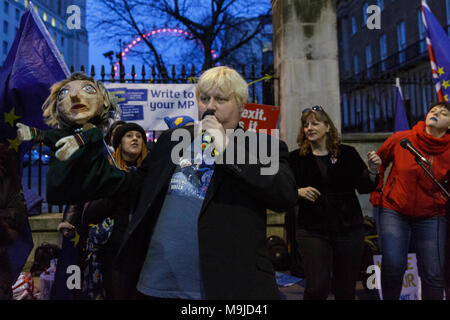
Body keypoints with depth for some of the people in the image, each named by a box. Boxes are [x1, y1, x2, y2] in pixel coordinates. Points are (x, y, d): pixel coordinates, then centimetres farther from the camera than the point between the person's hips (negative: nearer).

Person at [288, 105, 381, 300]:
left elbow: (364, 188, 4)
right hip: (312, 230, -1)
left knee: (346, 290, 9)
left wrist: (372, 171, -13)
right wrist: (299, 192, -16)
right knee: (317, 287, -10)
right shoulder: (296, 158, 3)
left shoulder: (347, 153, 5)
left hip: (348, 228, 2)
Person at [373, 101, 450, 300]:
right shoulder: (400, 139, -5)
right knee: (393, 265, -10)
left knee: (433, 273, 2)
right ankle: (389, 299, 15)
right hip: (394, 210, -1)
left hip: (431, 216, 1)